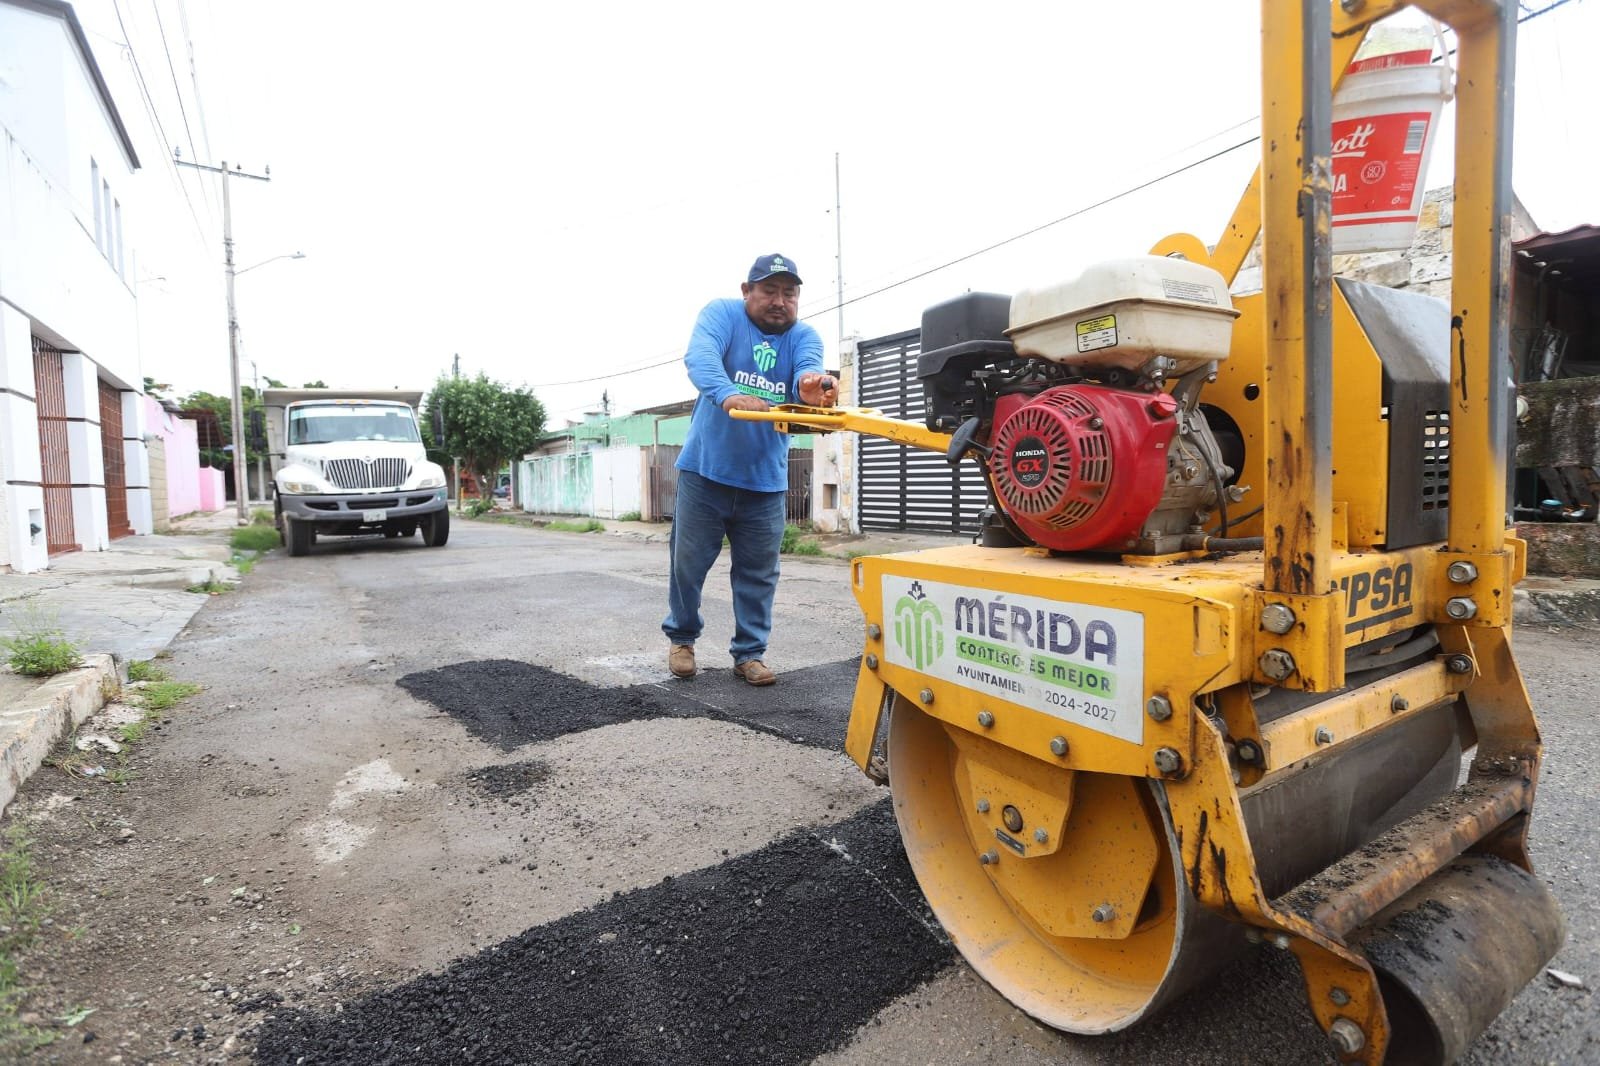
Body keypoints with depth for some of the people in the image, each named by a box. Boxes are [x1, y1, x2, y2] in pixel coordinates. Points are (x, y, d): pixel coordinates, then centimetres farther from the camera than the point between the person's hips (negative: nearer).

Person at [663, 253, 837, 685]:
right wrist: (728, 394, -47)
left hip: (766, 479, 2)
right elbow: (700, 356, -26)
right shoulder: (722, 313, -4)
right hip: (706, 469, -2)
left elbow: (809, 370, -21)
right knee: (689, 562, 7)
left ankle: (749, 652, 23)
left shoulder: (804, 335, 2)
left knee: (758, 573, 7)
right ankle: (681, 637, 30)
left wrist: (813, 386, -47)